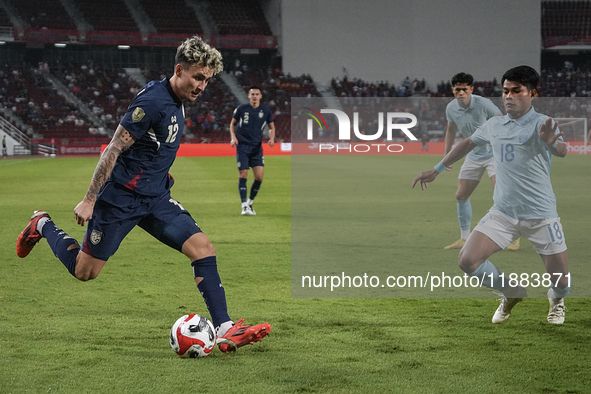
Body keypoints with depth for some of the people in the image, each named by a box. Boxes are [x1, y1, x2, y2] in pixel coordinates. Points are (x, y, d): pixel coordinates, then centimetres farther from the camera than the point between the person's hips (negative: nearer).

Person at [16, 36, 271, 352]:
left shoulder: (176, 101, 7)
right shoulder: (152, 102, -22)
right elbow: (113, 150, -20)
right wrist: (89, 200, -18)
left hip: (155, 198, 8)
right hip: (120, 198, -8)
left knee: (203, 248, -9)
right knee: (84, 272, 4)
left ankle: (225, 330, -12)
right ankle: (43, 226, 31)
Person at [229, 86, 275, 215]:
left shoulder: (266, 110, 5)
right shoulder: (241, 109, 0)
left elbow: (272, 127, 16)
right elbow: (232, 123, 12)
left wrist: (272, 138, -3)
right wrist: (233, 137, -4)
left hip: (257, 147, 2)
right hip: (242, 146, -2)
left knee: (259, 177, -7)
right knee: (243, 175, -8)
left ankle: (250, 202, 13)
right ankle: (244, 206, -3)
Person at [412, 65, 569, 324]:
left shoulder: (542, 124, -9)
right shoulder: (493, 125, 8)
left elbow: (562, 151, -30)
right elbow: (468, 144, 27)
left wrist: (552, 142, -54)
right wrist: (437, 170, 30)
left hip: (541, 215, -4)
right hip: (503, 213, 4)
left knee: (560, 282, -3)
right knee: (467, 261, -12)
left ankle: (556, 299, 39)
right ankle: (511, 294, 17)